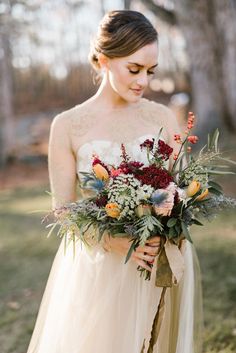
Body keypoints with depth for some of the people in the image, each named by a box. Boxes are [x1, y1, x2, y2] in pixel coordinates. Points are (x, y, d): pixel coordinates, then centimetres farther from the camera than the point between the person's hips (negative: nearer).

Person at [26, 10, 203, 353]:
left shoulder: (163, 117, -1)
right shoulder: (67, 126, -6)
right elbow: (63, 209, -5)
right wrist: (114, 241, -21)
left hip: (164, 263, 2)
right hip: (99, 265, -1)